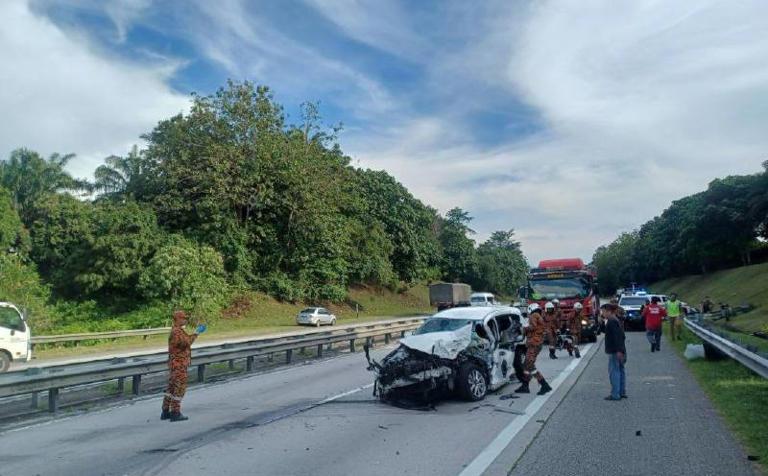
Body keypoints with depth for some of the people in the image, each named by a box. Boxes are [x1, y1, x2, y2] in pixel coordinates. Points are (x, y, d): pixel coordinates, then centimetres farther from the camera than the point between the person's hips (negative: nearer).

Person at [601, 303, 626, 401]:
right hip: (620, 350, 11)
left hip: (614, 352, -11)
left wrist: (618, 350, -25)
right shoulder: (616, 321, 16)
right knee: (620, 371, 14)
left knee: (613, 372, -7)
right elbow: (621, 336, 20)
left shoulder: (612, 322, -16)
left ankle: (615, 394, -6)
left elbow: (617, 337, -23)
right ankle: (622, 392, 22)